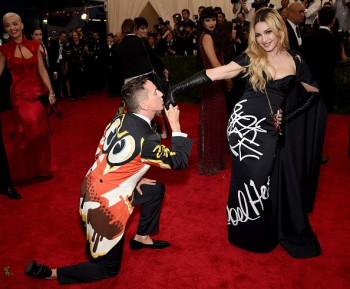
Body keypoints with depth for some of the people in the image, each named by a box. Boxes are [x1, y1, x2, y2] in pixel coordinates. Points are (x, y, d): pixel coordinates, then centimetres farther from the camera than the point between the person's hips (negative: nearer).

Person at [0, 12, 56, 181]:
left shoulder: (34, 45, 3)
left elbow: (42, 71, 4)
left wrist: (51, 92, 0)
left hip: (38, 92, 3)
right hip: (20, 94, -3)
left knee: (40, 130, 9)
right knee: (29, 129, -8)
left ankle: (41, 167, 30)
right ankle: (24, 169, 18)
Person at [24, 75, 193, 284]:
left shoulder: (121, 119, -4)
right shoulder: (146, 140, -26)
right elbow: (180, 161, -14)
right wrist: (176, 126, -7)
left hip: (93, 188, 8)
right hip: (105, 204, -8)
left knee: (156, 189, 21)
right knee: (108, 269, 13)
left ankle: (142, 237, 35)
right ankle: (48, 273, 11)